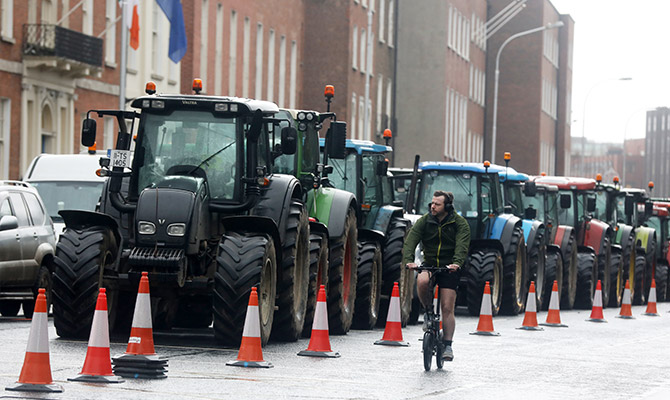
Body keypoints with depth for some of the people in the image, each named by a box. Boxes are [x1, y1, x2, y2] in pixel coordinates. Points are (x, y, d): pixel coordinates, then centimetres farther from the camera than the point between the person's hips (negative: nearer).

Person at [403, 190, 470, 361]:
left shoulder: (460, 223, -7)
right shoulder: (424, 221, -3)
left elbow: (462, 246, -21)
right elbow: (410, 241, -14)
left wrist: (457, 263, -41)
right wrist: (408, 260, -33)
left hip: (450, 268, -1)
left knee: (447, 308, -5)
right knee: (422, 280, -33)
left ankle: (447, 345, 5)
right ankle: (428, 312, -7)